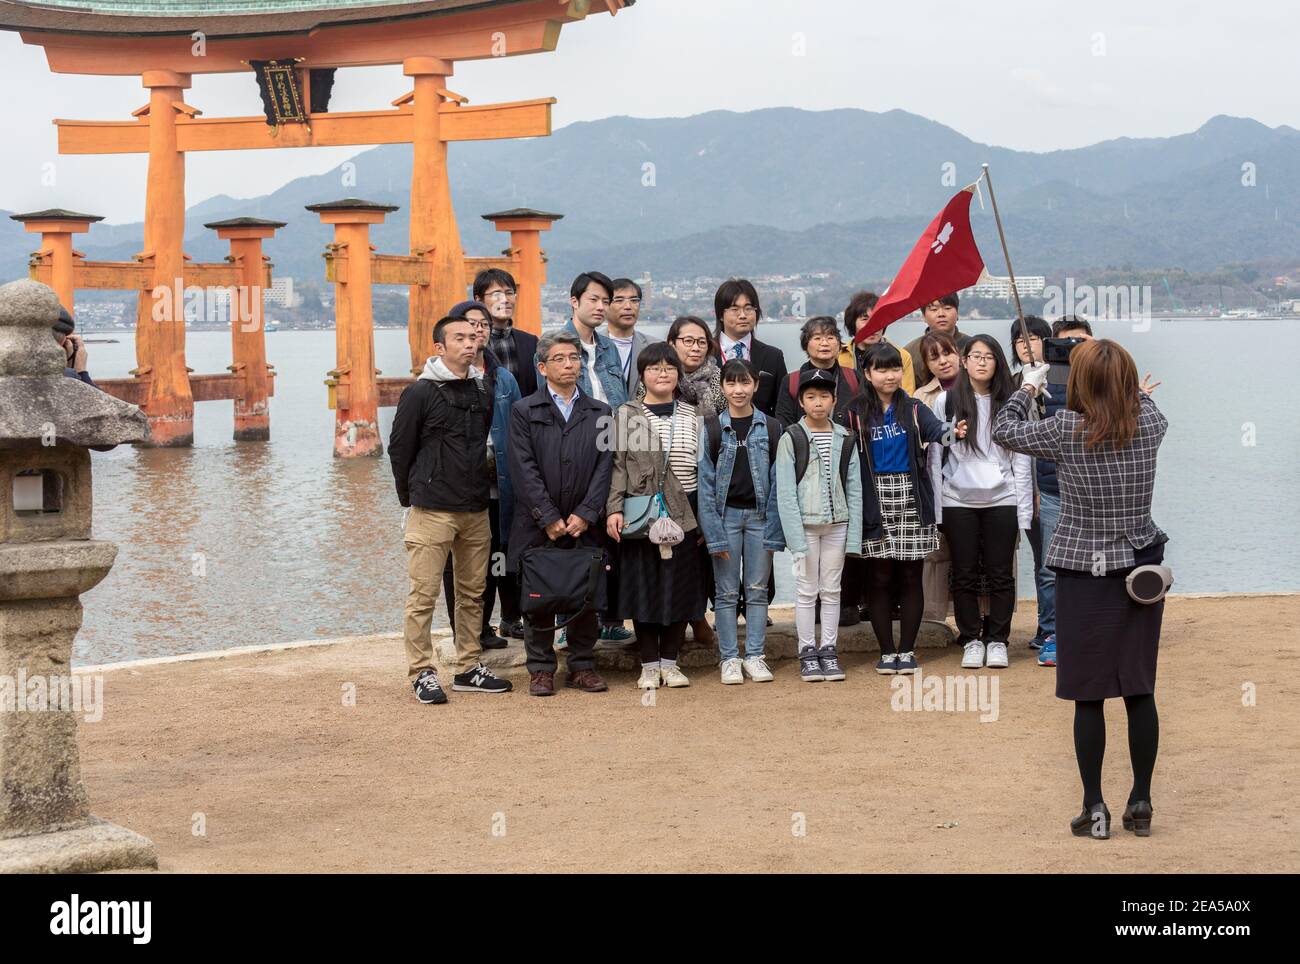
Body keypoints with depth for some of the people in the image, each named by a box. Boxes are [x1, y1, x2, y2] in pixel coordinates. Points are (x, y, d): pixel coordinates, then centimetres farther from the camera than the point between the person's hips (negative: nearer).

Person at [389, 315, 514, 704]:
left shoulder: (484, 392, 10)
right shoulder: (420, 393, -5)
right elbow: (399, 449, -1)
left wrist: (483, 488, 12)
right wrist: (411, 499, 3)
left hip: (476, 510, 6)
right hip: (432, 510, -5)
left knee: (472, 593, 10)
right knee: (423, 595, -4)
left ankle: (468, 668, 19)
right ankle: (422, 673, 3)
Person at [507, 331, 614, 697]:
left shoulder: (600, 413, 10)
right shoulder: (523, 411, 2)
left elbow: (604, 467, 2)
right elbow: (524, 470, -5)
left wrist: (585, 514, -9)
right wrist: (549, 518, -12)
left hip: (585, 525, 2)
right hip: (538, 526, -2)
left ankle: (582, 666, 16)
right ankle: (541, 670, 11)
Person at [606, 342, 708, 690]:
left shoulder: (692, 416, 10)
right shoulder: (626, 415, 3)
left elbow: (704, 466, 11)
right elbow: (617, 465, -2)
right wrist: (614, 509, -13)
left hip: (684, 514, 2)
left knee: (681, 586, 4)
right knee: (644, 586, 1)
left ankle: (670, 661, 14)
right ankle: (649, 665, 10)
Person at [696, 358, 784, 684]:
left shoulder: (771, 429, 3)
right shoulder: (712, 429, 0)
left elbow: (777, 481, 1)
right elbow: (705, 482, -3)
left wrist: (775, 529, -6)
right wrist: (714, 532, -10)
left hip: (759, 515, 1)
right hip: (726, 514, -1)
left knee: (757, 589, 4)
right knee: (726, 591, 2)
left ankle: (754, 656, 10)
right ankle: (729, 658, 7)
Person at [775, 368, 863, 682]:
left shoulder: (845, 440, 5)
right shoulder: (791, 438, -5)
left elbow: (854, 489, 4)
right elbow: (786, 492, -8)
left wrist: (854, 534, -3)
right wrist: (795, 535, -15)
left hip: (837, 524, 3)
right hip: (805, 524, -3)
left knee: (831, 590, 8)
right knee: (806, 590, 3)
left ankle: (829, 651, 14)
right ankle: (808, 654, 9)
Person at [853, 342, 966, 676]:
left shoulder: (914, 409, 4)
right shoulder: (859, 414, 3)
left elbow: (935, 430, -16)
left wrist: (953, 432, -39)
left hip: (910, 499, 1)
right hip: (876, 501, 0)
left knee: (910, 577, 4)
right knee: (879, 577, 3)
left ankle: (907, 650, 12)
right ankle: (887, 651, 12)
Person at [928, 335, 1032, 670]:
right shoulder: (945, 402, 3)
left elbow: (1021, 460, 5)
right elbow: (935, 456, 3)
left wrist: (1023, 512, 0)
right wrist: (936, 510, -1)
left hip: (1001, 501, 0)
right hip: (957, 501, 0)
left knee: (1000, 574, 2)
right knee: (965, 575, 4)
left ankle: (997, 641, 12)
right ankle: (971, 641, 14)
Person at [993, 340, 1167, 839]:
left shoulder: (1064, 430, -14)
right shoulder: (1149, 422, -5)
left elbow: (1004, 429, 4)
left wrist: (1028, 387, 20)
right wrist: (1136, 389, 39)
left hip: (1084, 577, -3)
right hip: (1142, 569, 3)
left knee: (1088, 695, 4)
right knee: (1140, 690, 10)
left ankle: (1094, 807, 7)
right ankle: (1141, 803, 17)